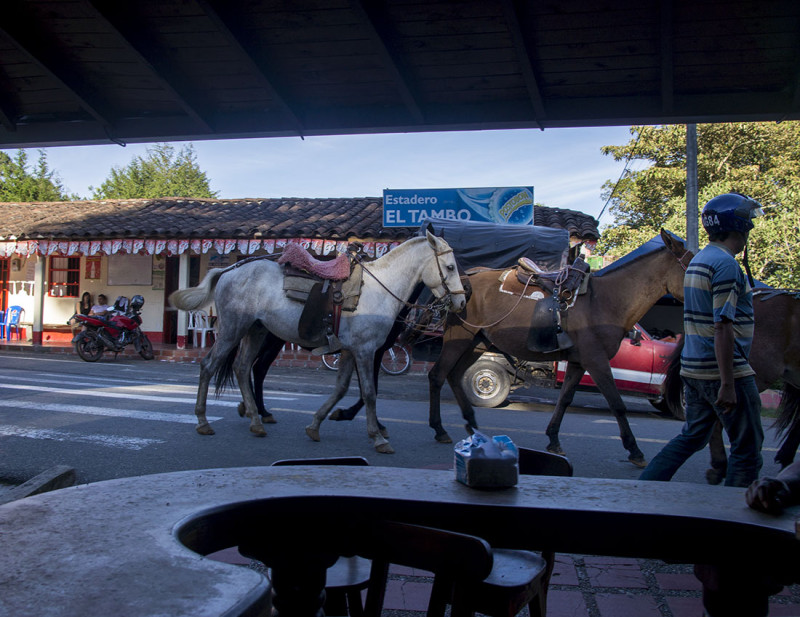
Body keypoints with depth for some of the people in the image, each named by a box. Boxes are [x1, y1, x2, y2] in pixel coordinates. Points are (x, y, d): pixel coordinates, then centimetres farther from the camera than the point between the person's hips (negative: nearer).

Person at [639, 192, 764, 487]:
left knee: (692, 436, 19)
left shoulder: (698, 261, 14)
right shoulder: (726, 264, -16)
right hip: (721, 369, -9)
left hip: (694, 368, 9)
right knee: (747, 447, 4)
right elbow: (722, 327, -22)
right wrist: (728, 384, -21)